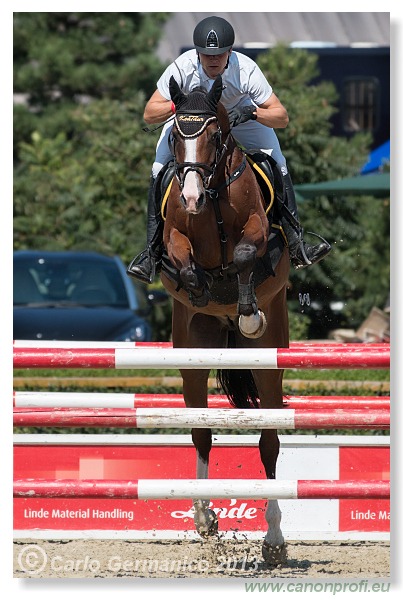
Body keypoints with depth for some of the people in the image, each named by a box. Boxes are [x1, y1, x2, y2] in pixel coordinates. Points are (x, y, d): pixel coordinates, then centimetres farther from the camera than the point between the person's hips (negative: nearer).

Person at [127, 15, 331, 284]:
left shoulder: (246, 69, -35)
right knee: (159, 173, -15)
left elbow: (282, 117, -33)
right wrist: (178, 105, -48)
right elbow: (149, 114, -29)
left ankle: (296, 244, -5)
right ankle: (152, 253, -6)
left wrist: (252, 113, -51)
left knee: (279, 168, -13)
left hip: (240, 113, 0)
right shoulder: (182, 68, -35)